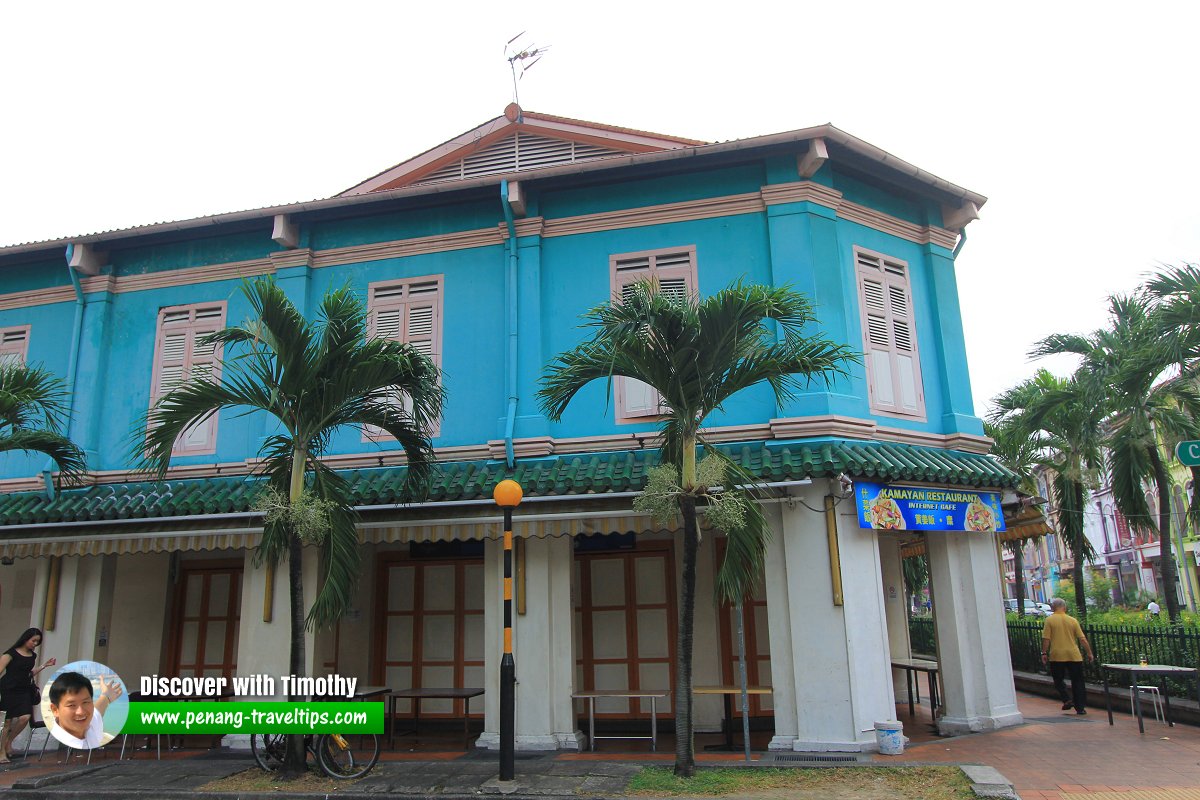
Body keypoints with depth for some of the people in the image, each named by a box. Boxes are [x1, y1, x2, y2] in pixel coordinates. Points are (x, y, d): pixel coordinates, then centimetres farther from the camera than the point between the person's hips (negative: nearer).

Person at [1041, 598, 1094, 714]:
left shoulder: (1049, 620, -3)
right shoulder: (1073, 620, 4)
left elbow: (1046, 639, -8)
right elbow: (1082, 639, 3)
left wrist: (1044, 653, 0)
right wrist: (1089, 653, 12)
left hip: (1056, 656, -2)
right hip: (1074, 656, 2)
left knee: (1058, 680, 14)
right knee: (1077, 681, 9)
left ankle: (1067, 700, -1)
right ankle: (1080, 707, 7)